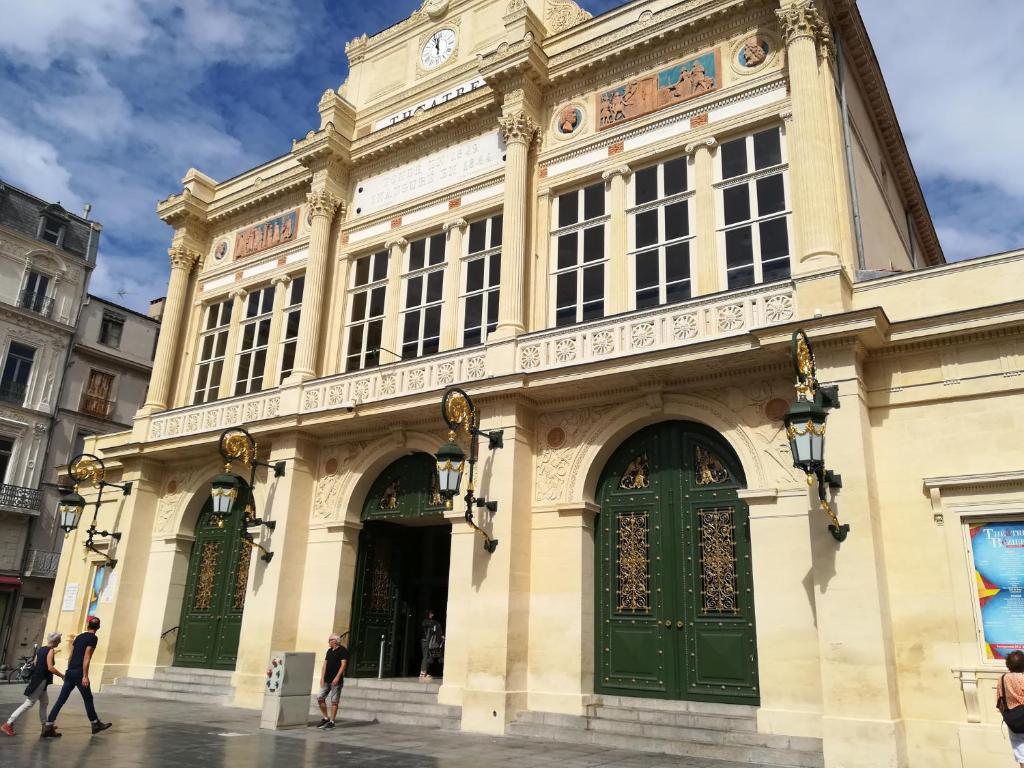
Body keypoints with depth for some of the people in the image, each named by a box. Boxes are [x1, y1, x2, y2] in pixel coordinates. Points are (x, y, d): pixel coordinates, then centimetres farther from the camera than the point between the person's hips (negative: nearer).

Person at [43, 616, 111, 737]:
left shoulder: (79, 637, 14)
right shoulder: (93, 638, -9)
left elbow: (71, 656, 17)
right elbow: (86, 657, -15)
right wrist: (85, 676, -16)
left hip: (70, 672, 7)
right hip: (79, 673, -7)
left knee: (61, 700, 6)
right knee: (88, 699, 6)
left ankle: (48, 726, 1)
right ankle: (96, 724, 18)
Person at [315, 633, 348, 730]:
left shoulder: (343, 650, -7)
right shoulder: (329, 651, 15)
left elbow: (343, 664, -13)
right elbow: (325, 664, 16)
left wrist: (337, 677, -20)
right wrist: (322, 677, 6)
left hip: (336, 681, -7)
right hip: (327, 680, 8)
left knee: (334, 701, -2)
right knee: (320, 698, 5)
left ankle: (331, 722, 5)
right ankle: (325, 718, 19)